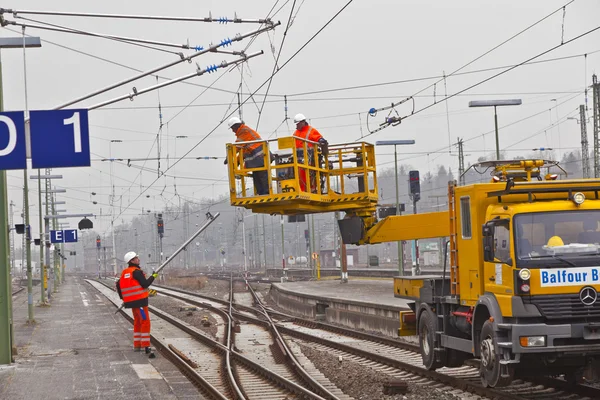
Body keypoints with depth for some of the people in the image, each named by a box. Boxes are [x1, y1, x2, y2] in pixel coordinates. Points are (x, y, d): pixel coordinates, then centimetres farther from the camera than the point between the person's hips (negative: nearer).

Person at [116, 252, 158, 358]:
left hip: (131, 301, 9)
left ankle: (137, 345, 23)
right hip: (139, 300, -9)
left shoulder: (125, 272, 12)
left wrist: (123, 298, 26)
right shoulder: (137, 272, -14)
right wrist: (153, 276, -2)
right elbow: (145, 284, -17)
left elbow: (118, 284, 18)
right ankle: (146, 347, -17)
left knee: (137, 322, 18)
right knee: (145, 322, -10)